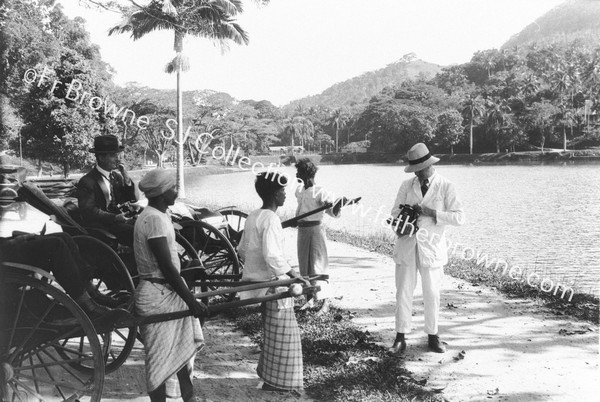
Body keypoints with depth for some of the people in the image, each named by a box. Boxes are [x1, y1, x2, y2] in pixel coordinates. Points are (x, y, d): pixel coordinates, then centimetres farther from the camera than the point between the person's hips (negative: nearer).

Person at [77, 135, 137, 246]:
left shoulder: (116, 176, 12)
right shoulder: (87, 182, -7)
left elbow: (133, 199, 12)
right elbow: (88, 211, -14)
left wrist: (126, 179, -5)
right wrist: (115, 218, -23)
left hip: (119, 219, 7)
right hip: (100, 226, -6)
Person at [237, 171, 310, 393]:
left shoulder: (253, 216, 7)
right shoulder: (271, 219, -19)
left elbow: (242, 250, 14)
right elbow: (273, 256, -27)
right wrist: (297, 277, -24)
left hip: (258, 280, 9)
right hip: (273, 283, -9)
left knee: (271, 331, 21)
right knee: (281, 333, 3)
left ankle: (269, 373, 31)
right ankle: (277, 381, 11)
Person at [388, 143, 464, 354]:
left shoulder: (445, 187, -2)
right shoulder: (407, 186, 7)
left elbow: (459, 217, -8)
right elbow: (395, 212, 12)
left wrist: (431, 212, -19)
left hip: (431, 249, -2)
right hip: (406, 246, 2)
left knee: (431, 294, 7)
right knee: (403, 292, 2)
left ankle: (432, 336, 22)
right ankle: (400, 338, 10)